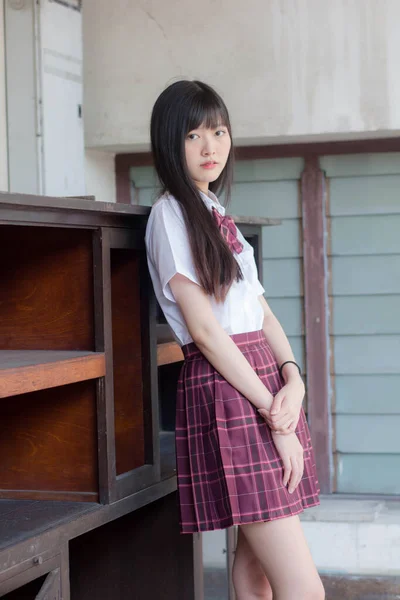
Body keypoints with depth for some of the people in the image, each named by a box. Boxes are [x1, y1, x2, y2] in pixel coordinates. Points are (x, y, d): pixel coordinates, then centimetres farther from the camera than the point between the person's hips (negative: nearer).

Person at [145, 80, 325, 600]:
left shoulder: (218, 215, 19)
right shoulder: (170, 213, -6)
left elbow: (261, 312, 15)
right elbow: (203, 328, -13)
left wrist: (294, 380, -4)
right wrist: (275, 417, -13)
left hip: (267, 382, 8)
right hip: (223, 390, -8)